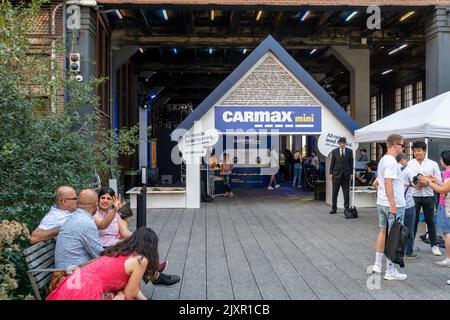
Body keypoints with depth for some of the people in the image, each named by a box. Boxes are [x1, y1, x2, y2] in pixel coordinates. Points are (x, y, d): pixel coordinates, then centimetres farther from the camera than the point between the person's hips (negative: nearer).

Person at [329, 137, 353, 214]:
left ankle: (347, 208, 14)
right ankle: (334, 209, 11)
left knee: (346, 193, 4)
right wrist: (331, 173, -1)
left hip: (346, 175, 0)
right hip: (336, 174, 0)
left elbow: (351, 163, 6)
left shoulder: (349, 151, 4)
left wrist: (351, 173, 1)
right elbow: (332, 163, 4)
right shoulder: (334, 151, 3)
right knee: (335, 193, 3)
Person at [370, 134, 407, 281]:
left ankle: (377, 265, 24)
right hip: (394, 204, -9)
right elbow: (388, 184, -25)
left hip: (381, 203, 10)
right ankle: (390, 271, 5)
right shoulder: (391, 161, -18)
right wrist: (393, 205, -25)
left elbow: (377, 182, 21)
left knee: (383, 231, 16)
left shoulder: (383, 160, 12)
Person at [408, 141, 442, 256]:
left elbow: (438, 181, 2)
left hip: (428, 196, 1)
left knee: (430, 221, 9)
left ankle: (434, 245, 20)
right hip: (414, 196, 0)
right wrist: (414, 184, -18)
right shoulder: (409, 164, 3)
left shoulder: (433, 164, 3)